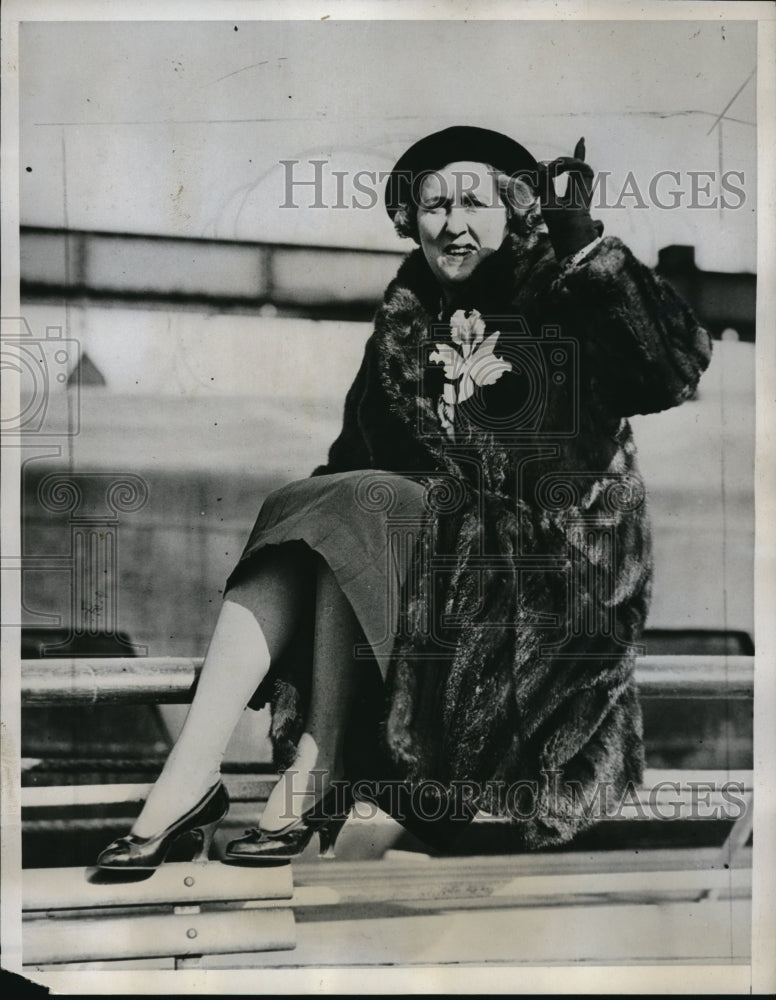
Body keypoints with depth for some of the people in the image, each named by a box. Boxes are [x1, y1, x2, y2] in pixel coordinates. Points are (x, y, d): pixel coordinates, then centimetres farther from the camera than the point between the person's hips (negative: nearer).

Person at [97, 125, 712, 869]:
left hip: (540, 554, -5)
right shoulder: (405, 320, 13)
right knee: (303, 530, -22)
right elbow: (359, 452, 15)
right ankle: (190, 775, -28)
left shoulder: (562, 306, -2)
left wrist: (594, 250, -20)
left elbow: (679, 369, -18)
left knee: (360, 513, -27)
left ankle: (314, 780, -22)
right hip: (421, 539, 5)